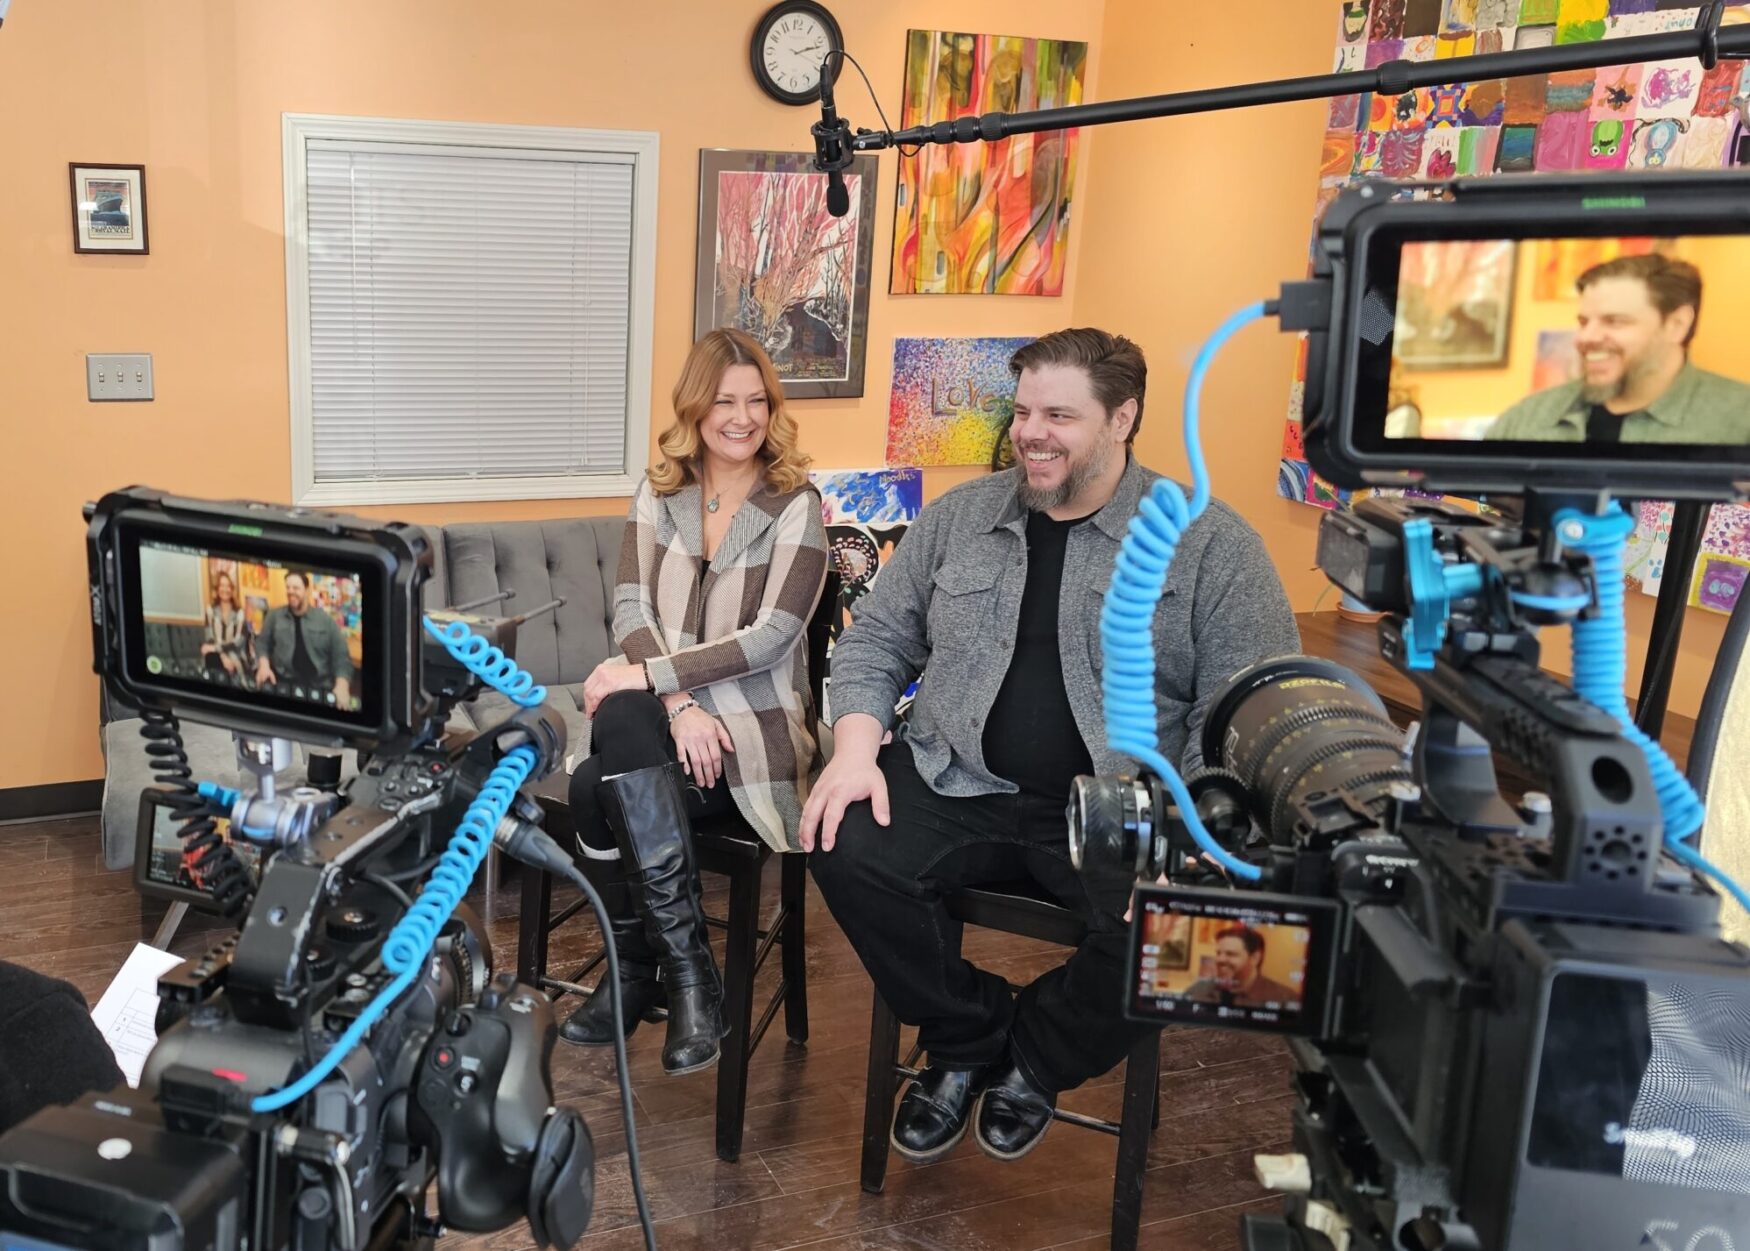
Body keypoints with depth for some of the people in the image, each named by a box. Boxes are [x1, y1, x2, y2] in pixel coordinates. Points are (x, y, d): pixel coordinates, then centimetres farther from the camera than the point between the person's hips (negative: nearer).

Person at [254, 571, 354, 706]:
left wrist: (342, 687, -13)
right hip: (282, 684, 1)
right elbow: (262, 644, 17)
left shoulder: (325, 620, 8)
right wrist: (264, 665, -6)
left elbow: (341, 656, 4)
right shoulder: (275, 615, 13)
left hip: (319, 688, -1)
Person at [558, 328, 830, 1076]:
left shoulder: (796, 506, -1)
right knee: (621, 719, -33)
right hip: (662, 713, 4)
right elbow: (631, 611, -1)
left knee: (601, 789, -29)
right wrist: (680, 705, -18)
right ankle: (683, 967, -20)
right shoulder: (659, 493, 10)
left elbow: (771, 638, -12)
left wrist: (649, 674, -19)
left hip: (754, 726, -3)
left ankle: (655, 972, -8)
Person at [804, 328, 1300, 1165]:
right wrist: (856, 747, -5)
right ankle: (967, 1037, 5)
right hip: (957, 784, 3)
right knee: (846, 850, -24)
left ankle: (1037, 1058, 6)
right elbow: (874, 643, 14)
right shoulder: (957, 517, 11)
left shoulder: (1208, 544, 0)